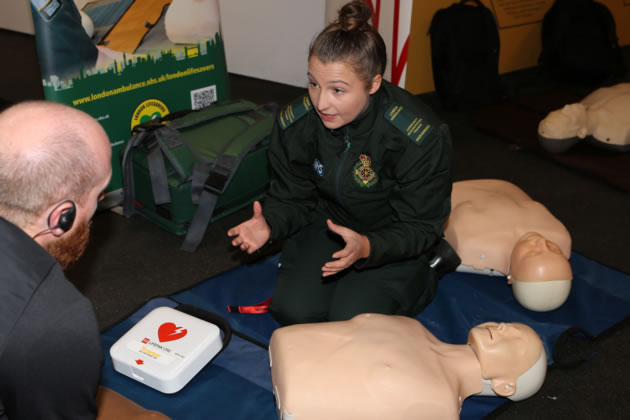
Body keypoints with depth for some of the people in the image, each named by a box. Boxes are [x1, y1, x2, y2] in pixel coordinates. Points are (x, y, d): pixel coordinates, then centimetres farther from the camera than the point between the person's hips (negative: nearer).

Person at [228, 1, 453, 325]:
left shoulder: (421, 137, -29)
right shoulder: (294, 124, -18)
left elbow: (420, 227, -22)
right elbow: (291, 198, -4)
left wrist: (367, 247, -42)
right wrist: (269, 225, -29)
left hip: (389, 239, -3)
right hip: (326, 224, 3)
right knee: (294, 311, -16)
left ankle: (418, 278, 9)